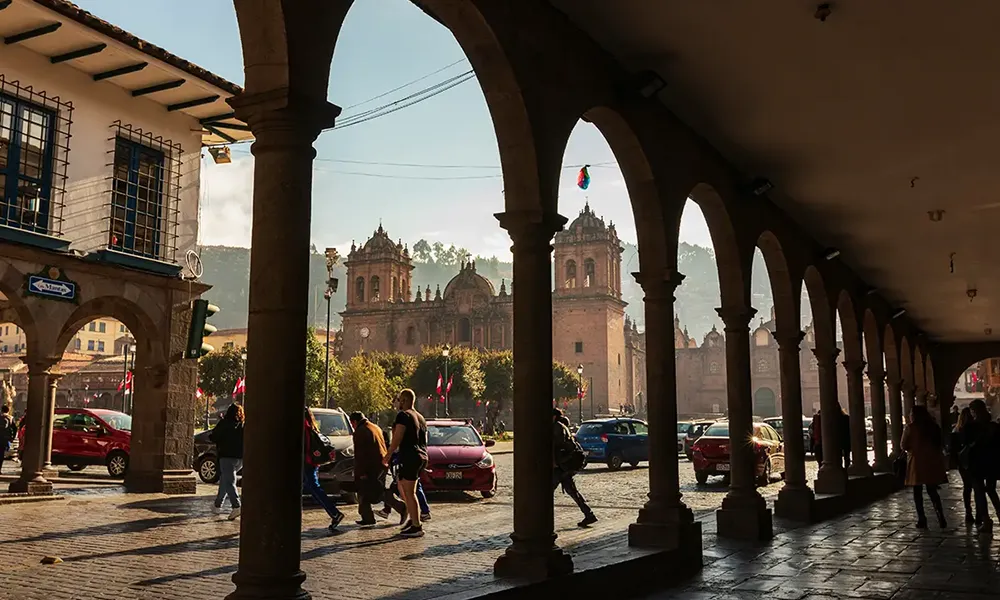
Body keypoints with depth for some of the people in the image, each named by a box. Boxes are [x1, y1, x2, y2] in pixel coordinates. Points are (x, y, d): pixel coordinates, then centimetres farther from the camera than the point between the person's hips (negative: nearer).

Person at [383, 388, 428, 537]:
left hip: (410, 457, -9)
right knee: (402, 487, 19)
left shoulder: (403, 415, -9)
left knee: (409, 493, -5)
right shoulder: (420, 417, 19)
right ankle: (414, 519, 19)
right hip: (421, 457, 9)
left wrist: (387, 456, -7)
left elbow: (397, 439, -16)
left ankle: (417, 527, -4)